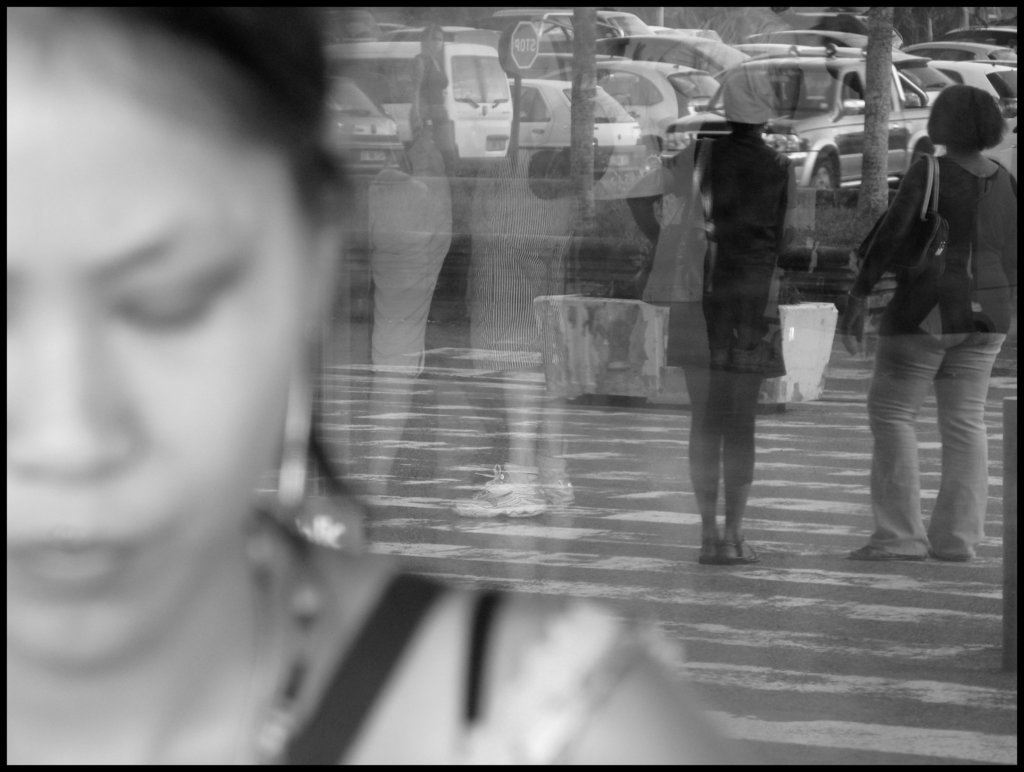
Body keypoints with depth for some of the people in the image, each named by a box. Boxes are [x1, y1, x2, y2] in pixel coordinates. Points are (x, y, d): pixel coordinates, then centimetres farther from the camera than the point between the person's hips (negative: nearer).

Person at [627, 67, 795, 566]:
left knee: (705, 418, 6)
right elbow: (784, 239, 3)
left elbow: (640, 197, -6)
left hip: (699, 294, 1)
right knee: (742, 422, 3)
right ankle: (734, 533, -2)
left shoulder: (702, 155, 0)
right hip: (754, 295, -1)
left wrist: (665, 249, 4)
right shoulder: (779, 170, -1)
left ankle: (708, 532, 3)